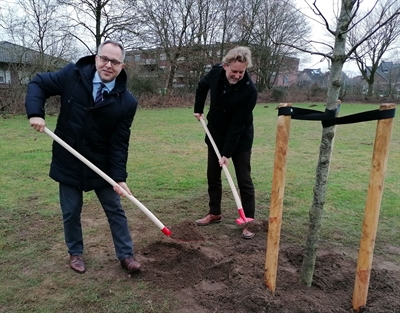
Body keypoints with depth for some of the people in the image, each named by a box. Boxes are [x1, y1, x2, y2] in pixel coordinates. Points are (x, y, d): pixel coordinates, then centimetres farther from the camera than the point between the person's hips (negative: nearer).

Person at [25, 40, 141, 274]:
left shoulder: (127, 102, -15)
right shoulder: (73, 75, -12)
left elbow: (119, 144, -13)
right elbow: (38, 84, 1)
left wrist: (119, 176, -20)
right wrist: (35, 112, -18)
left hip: (102, 165, 0)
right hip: (68, 162, 1)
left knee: (115, 210, 9)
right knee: (71, 213, 13)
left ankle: (126, 255, 26)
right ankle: (75, 253, 37)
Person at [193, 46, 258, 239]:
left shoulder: (249, 90, -27)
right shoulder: (216, 72, -13)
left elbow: (238, 125, -27)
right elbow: (202, 86, 12)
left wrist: (227, 153, -27)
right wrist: (198, 109, 7)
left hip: (240, 140, -5)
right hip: (216, 135, 5)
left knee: (244, 180, -2)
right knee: (212, 176, 12)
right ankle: (214, 213, 29)